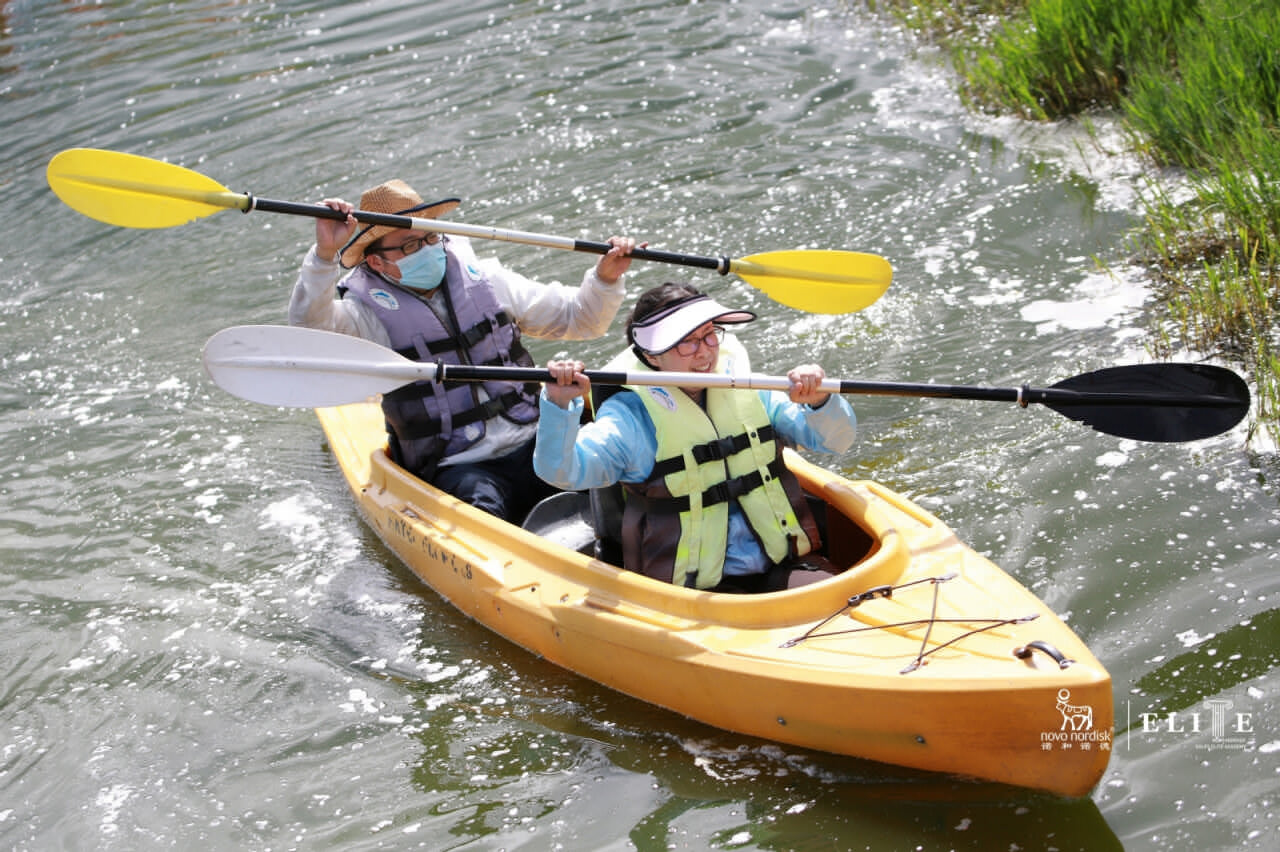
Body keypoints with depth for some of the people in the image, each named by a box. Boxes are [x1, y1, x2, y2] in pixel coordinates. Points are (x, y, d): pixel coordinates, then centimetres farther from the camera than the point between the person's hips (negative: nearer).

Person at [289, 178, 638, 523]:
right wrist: (325, 255, -36)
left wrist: (605, 279, -1)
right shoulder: (372, 313, -1)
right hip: (455, 468, -3)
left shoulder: (485, 280, 11)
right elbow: (309, 329, -23)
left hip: (534, 445, 3)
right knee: (479, 504, -36)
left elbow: (577, 318, 17)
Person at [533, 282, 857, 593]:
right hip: (697, 591, -4)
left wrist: (819, 402, -15)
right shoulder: (631, 417, -2)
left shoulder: (750, 392, 9)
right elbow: (560, 470, -14)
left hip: (784, 571, 4)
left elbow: (837, 439, 7)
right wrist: (559, 404, -30)